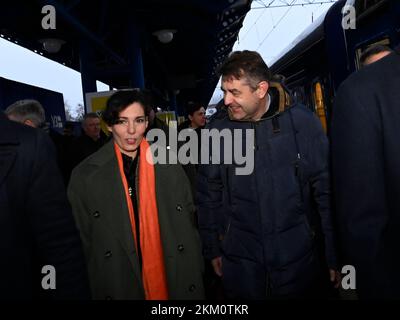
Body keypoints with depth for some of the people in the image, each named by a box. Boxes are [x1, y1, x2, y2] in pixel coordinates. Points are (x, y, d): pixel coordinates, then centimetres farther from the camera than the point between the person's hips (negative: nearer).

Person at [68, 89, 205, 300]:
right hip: (117, 284, -1)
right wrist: (98, 280, 0)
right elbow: (84, 240, -1)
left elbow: (188, 222, 2)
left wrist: (193, 272, 3)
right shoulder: (85, 176, -8)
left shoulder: (169, 166, -4)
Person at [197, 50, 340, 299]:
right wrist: (213, 249, 6)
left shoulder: (302, 121, -9)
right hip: (240, 259, 1)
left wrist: (334, 255, -2)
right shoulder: (217, 129, -5)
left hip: (300, 257, 0)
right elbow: (209, 195, 2)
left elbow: (326, 189, -5)